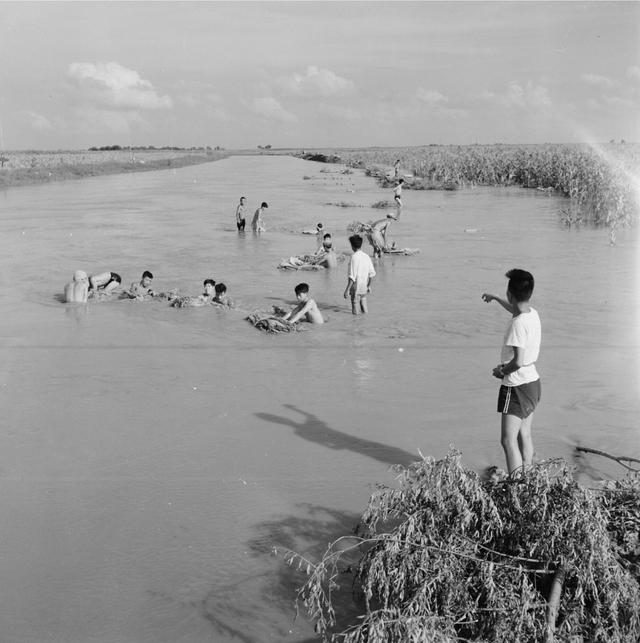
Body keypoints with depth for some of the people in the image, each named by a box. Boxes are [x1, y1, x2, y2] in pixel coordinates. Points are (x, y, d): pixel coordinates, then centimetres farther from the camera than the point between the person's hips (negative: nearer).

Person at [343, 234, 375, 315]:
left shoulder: (354, 257, -17)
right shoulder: (366, 256, 2)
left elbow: (352, 276, -21)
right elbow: (372, 273, 8)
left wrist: (347, 289, -18)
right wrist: (369, 286, 21)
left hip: (356, 287, -6)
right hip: (364, 287, 6)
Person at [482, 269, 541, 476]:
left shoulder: (518, 323, -24)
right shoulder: (532, 313, 3)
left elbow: (518, 362, -28)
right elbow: (514, 309, 29)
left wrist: (501, 371, -9)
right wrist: (494, 298, 43)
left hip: (517, 387, -9)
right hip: (533, 382, 9)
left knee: (508, 440, -9)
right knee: (524, 435, 18)